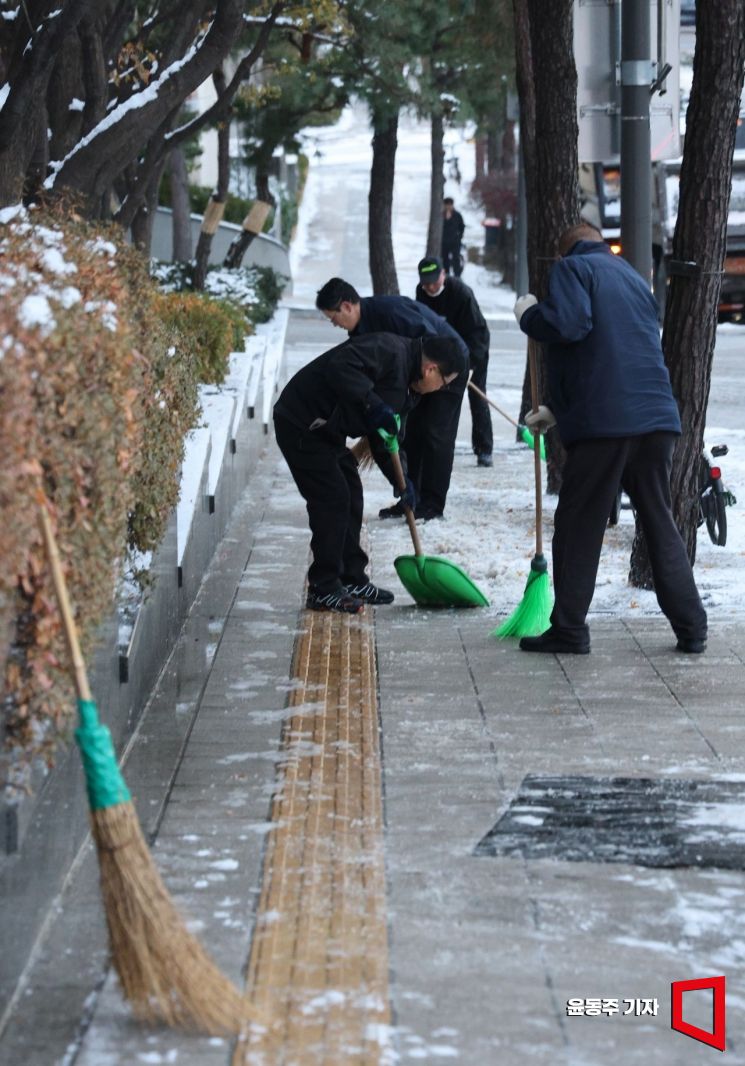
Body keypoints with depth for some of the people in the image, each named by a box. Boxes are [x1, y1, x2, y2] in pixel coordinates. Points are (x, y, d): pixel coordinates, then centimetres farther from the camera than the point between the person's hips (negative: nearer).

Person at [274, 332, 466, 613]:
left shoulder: (409, 388, 11)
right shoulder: (389, 351, -21)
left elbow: (383, 437, 15)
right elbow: (340, 364, -36)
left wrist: (400, 480, 3)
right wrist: (372, 403, -39)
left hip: (326, 431, 11)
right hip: (300, 425, -11)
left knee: (351, 497, 14)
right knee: (332, 499, -10)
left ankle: (352, 580, 25)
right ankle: (323, 589, -3)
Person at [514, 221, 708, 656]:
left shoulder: (572, 268, 3)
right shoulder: (635, 279, 27)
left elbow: (569, 325, -17)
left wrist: (529, 314, 3)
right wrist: (559, 410, 36)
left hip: (603, 424, -6)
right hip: (658, 419, 6)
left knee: (578, 526, 4)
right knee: (661, 525, 12)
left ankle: (569, 629, 5)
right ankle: (691, 628, 10)